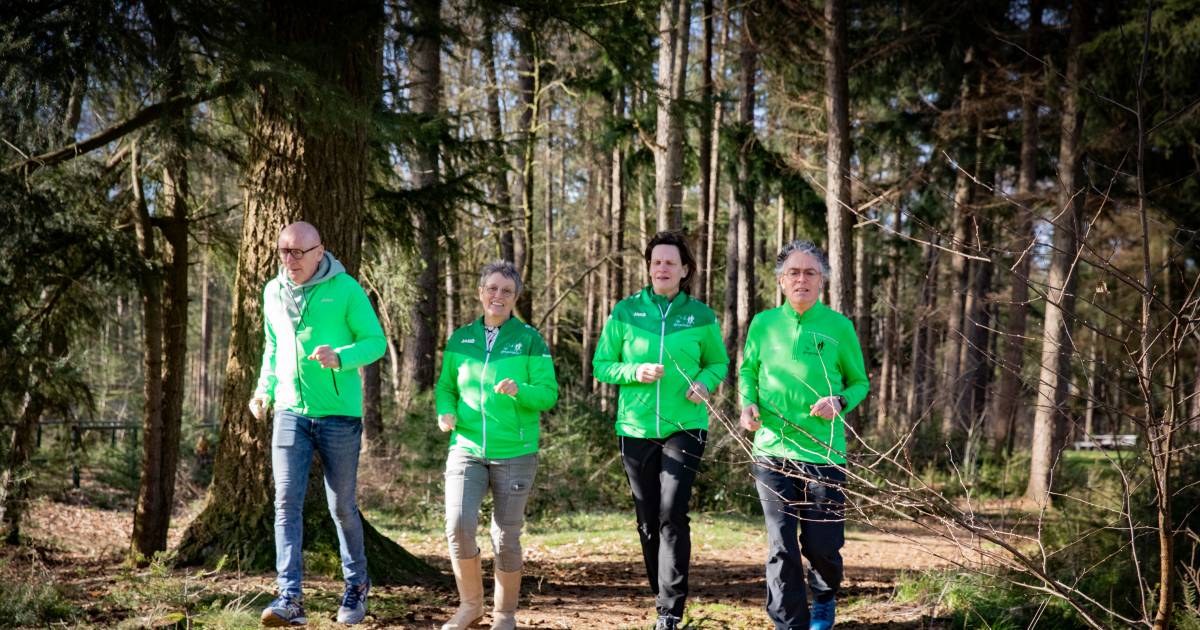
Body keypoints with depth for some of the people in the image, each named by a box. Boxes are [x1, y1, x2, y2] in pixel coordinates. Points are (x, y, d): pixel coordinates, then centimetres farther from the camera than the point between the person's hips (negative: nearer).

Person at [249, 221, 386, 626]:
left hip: (339, 414, -3)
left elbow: (376, 341, -6)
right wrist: (264, 390, 8)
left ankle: (356, 585, 27)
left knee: (342, 506, 7)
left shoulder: (345, 289, -7)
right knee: (287, 502, -9)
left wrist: (339, 357, -24)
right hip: (290, 411, 4)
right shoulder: (273, 292, 8)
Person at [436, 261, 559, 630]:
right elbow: (446, 386, 15)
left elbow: (549, 394, -4)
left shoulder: (530, 340, -2)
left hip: (515, 454, -2)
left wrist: (519, 390, -24)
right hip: (467, 449, 2)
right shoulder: (460, 339, 7)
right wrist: (445, 411, -6)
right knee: (458, 524, -15)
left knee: (506, 537, 4)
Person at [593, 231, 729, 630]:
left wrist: (705, 382, -8)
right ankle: (662, 598, 26)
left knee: (673, 514, -14)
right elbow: (601, 365, 3)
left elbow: (718, 361, 13)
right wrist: (635, 372, -16)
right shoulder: (625, 312, 1)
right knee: (648, 521, 9)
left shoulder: (701, 316, 2)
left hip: (685, 427, -2)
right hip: (636, 429, 2)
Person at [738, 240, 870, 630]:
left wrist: (840, 403, -15)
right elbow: (748, 372, 16)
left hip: (823, 452, -1)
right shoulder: (763, 324, 3)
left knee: (822, 546, 7)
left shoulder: (839, 327, -2)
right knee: (781, 547, 0)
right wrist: (748, 403, -4)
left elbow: (859, 382, 6)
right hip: (772, 449, 1)